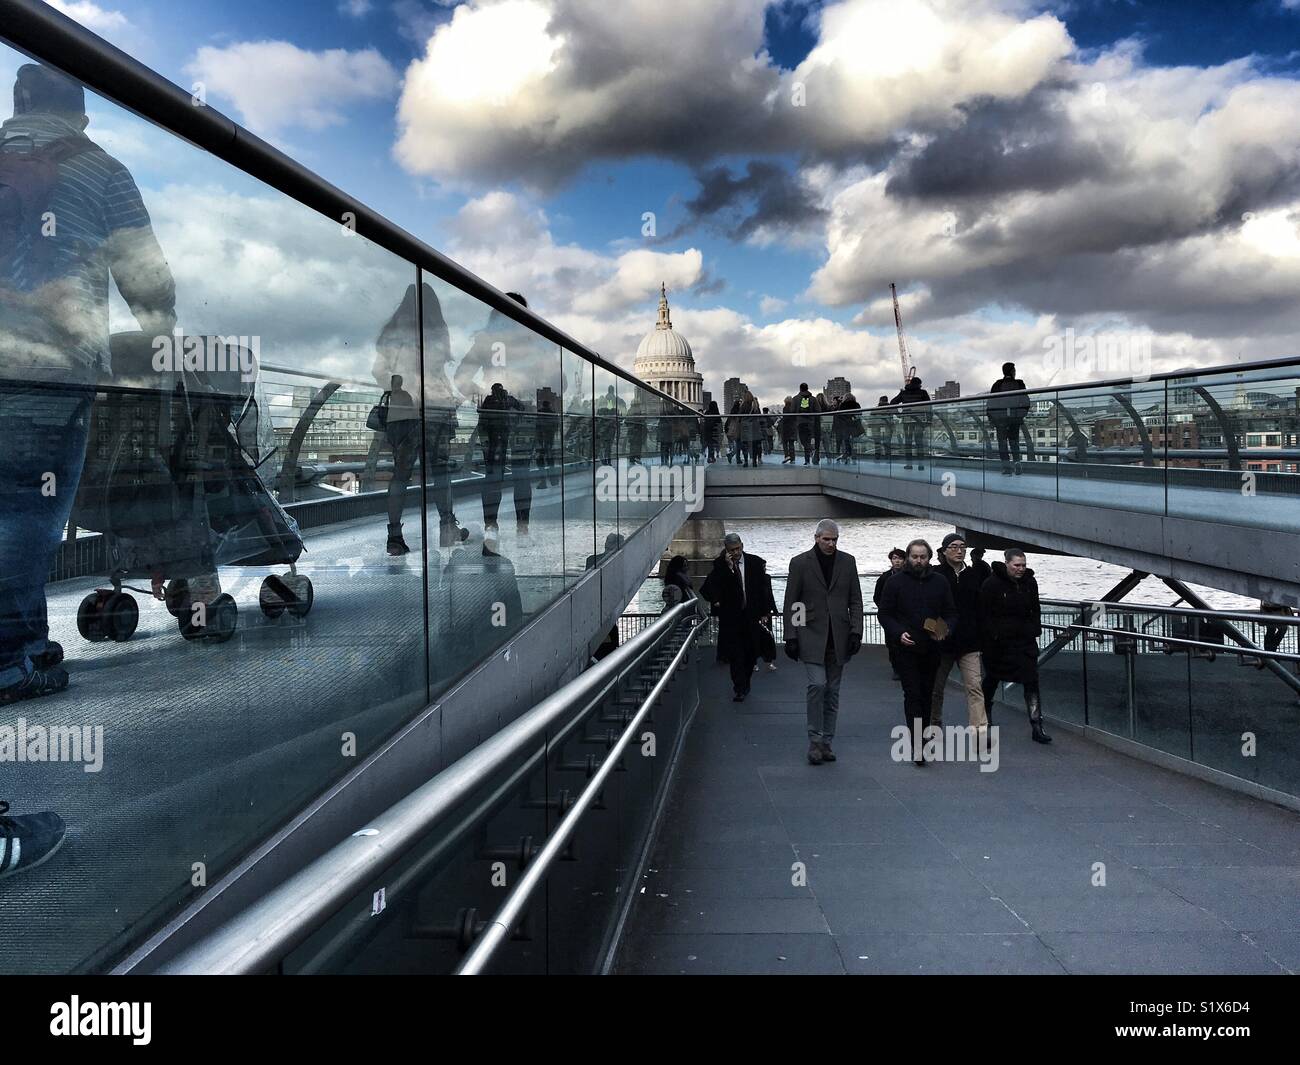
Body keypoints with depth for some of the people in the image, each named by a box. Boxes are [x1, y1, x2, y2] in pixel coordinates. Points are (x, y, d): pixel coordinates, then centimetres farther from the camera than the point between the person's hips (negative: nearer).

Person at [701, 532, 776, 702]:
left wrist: (765, 611, 4)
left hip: (752, 616, 2)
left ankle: (745, 683, 27)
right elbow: (708, 588, -11)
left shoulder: (755, 562, 2)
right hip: (731, 617, -2)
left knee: (751, 652, 8)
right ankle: (740, 689, -1)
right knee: (735, 654, -6)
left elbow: (764, 587, 8)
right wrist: (727, 567, -17)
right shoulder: (720, 565, -2)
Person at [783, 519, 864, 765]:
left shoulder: (847, 561, 8)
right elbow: (791, 604, 0)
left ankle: (826, 742, 15)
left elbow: (855, 600, 9)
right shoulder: (800, 563, -1)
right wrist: (791, 637, -6)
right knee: (817, 685, -14)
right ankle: (815, 741, -2)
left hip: (838, 638, 3)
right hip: (811, 636, -3)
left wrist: (855, 631, -1)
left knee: (832, 691, 6)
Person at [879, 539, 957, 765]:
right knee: (913, 695, -10)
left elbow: (951, 613, 12)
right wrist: (899, 633, -15)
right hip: (906, 648, -3)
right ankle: (917, 746, -13)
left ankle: (923, 736, 25)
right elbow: (885, 613, 0)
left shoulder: (940, 582, 8)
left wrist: (945, 630, -9)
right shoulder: (895, 582, -1)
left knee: (927, 694, 12)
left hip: (932, 649, 3)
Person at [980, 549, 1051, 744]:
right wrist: (992, 635, -15)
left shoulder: (1030, 582, 3)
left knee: (1032, 682, -5)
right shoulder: (992, 583, -12)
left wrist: (1035, 631, 5)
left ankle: (1037, 727, -4)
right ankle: (985, 717, 39)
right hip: (998, 641, -3)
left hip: (1025, 640, 3)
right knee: (992, 679, 15)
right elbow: (984, 613, -10)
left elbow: (1035, 611, 14)